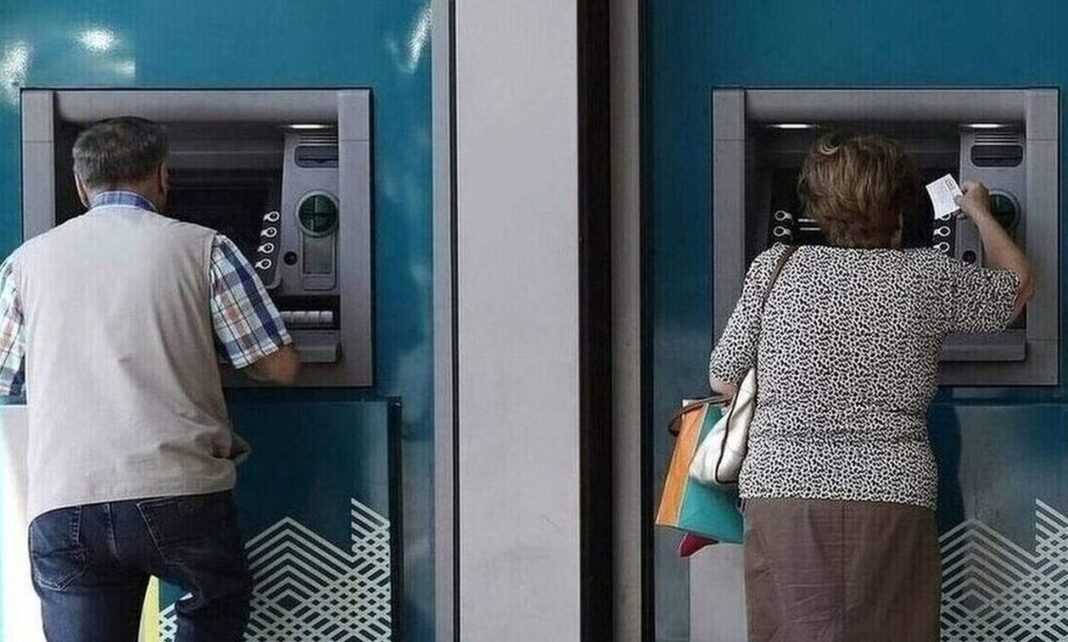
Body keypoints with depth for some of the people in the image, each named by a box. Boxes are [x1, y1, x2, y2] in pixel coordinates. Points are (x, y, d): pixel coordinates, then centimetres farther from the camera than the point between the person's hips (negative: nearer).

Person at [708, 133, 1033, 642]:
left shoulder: (774, 267, 3)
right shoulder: (930, 277, 3)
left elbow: (725, 377, 9)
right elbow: (1017, 284, 23)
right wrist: (979, 213, 40)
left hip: (781, 489, 1)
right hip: (892, 498, -1)